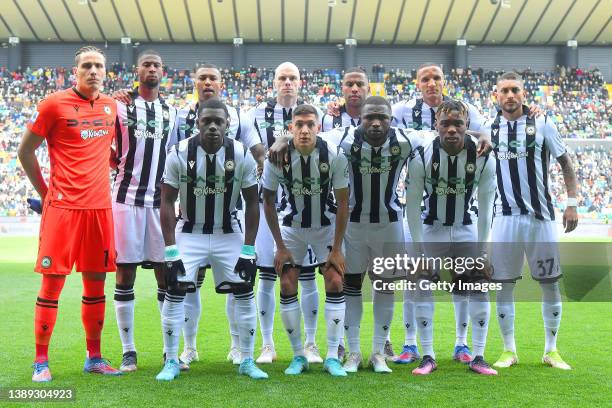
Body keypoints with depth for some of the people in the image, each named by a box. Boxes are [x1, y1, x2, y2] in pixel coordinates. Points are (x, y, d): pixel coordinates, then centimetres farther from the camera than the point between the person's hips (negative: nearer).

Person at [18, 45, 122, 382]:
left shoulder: (111, 106, 11)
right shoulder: (54, 104, -4)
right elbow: (25, 151, 1)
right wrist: (45, 192, 2)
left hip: (100, 206, 5)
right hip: (63, 206, -5)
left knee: (96, 283, 10)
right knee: (52, 282, -1)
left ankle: (94, 357, 21)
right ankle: (41, 361, 9)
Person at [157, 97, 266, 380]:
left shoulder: (241, 155, -11)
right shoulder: (179, 154, -14)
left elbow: (252, 203, -4)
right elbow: (167, 203, -9)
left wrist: (248, 250, -9)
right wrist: (170, 250, -14)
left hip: (228, 233, 1)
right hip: (189, 232, -1)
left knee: (245, 293, -3)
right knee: (175, 292, -10)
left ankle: (247, 361, 12)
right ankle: (171, 362, 5)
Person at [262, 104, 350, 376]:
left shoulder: (334, 156, -20)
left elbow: (343, 203, -12)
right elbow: (268, 202, -6)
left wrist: (337, 249, -13)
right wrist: (280, 247, -7)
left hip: (326, 226, 0)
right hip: (292, 226, 1)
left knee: (335, 283, -11)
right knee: (287, 287, -6)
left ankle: (332, 356, -1)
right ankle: (298, 356, 8)